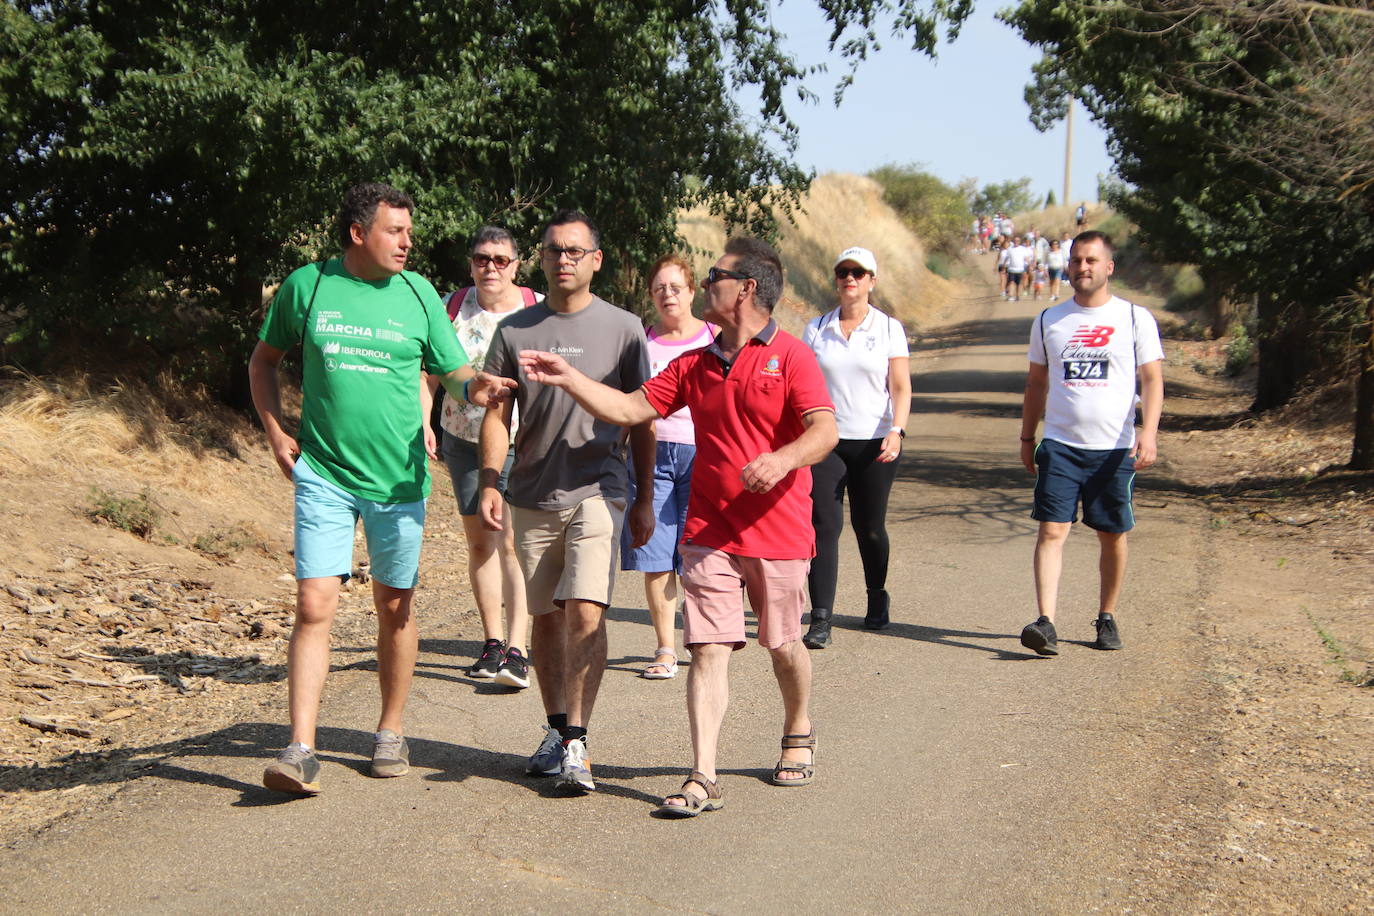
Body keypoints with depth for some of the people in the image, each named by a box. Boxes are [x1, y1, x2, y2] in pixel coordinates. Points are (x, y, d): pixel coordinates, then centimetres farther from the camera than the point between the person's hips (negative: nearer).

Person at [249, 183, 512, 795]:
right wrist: (276, 434, 2)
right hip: (323, 473, -1)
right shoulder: (306, 285, 1)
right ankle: (301, 749, -7)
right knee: (314, 606, -9)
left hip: (398, 477, 2)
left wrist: (474, 389, -18)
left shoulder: (418, 294, 3)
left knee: (395, 608, 10)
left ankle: (390, 732, 27)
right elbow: (264, 361, 13)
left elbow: (452, 371, 6)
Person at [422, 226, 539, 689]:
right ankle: (492, 643, 22)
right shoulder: (451, 308, 3)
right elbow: (427, 375, 6)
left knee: (513, 544, -13)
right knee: (479, 543, 11)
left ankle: (516, 651, -15)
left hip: (522, 442, -4)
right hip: (464, 441, 4)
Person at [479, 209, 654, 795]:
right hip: (532, 498, 3)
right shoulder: (514, 330, 8)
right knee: (545, 617, 10)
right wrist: (489, 483, -3)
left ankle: (577, 744, -13)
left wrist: (645, 498, 6)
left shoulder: (622, 329, 3)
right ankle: (556, 730, 24)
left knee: (585, 612, -16)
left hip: (596, 493, -3)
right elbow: (496, 414, 10)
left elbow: (641, 420, 7)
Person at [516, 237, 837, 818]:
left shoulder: (790, 356, -6)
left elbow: (825, 430, -17)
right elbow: (631, 409, 9)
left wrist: (783, 459, -35)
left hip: (778, 532, -3)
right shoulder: (694, 366, 12)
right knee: (708, 650, -5)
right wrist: (567, 378, 1)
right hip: (708, 532, 4)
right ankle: (702, 779, -8)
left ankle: (798, 734, 41)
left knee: (783, 645, 13)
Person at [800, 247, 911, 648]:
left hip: (874, 444, -1)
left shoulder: (889, 328, 3)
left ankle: (877, 597, 34)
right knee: (823, 525, -10)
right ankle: (820, 619, -12)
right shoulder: (816, 329, 8)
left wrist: (896, 431, -17)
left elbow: (901, 387, -2)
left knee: (869, 526, 7)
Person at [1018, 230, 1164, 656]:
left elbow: (1152, 380, -1)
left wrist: (1148, 432, -15)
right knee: (1052, 530, -11)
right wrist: (1027, 437, 17)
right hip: (1059, 445, 1)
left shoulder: (1136, 319, 1)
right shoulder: (1048, 321, 9)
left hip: (1115, 449, -1)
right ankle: (1045, 623, -17)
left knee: (1112, 535, 8)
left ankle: (1107, 617, 24)